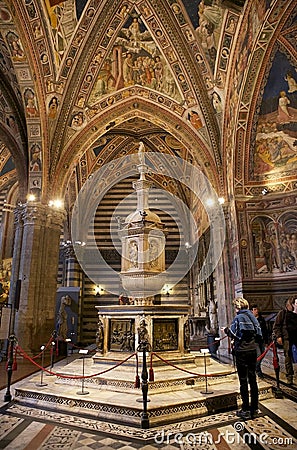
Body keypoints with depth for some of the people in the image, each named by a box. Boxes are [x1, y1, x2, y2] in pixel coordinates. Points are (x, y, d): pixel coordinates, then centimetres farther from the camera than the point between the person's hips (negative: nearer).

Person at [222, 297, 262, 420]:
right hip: (253, 351, 7)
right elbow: (259, 335, 7)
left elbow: (234, 335, -18)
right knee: (253, 380, 13)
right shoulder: (252, 316, 6)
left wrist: (226, 330, 0)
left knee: (243, 381, 2)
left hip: (242, 352, -6)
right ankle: (254, 409, 22)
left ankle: (246, 411, 9)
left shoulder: (238, 318, -13)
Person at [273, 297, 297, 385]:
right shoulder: (283, 312, -4)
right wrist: (278, 336, -10)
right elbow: (276, 325, -3)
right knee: (288, 356, 3)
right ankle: (289, 376, 12)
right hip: (287, 337, -3)